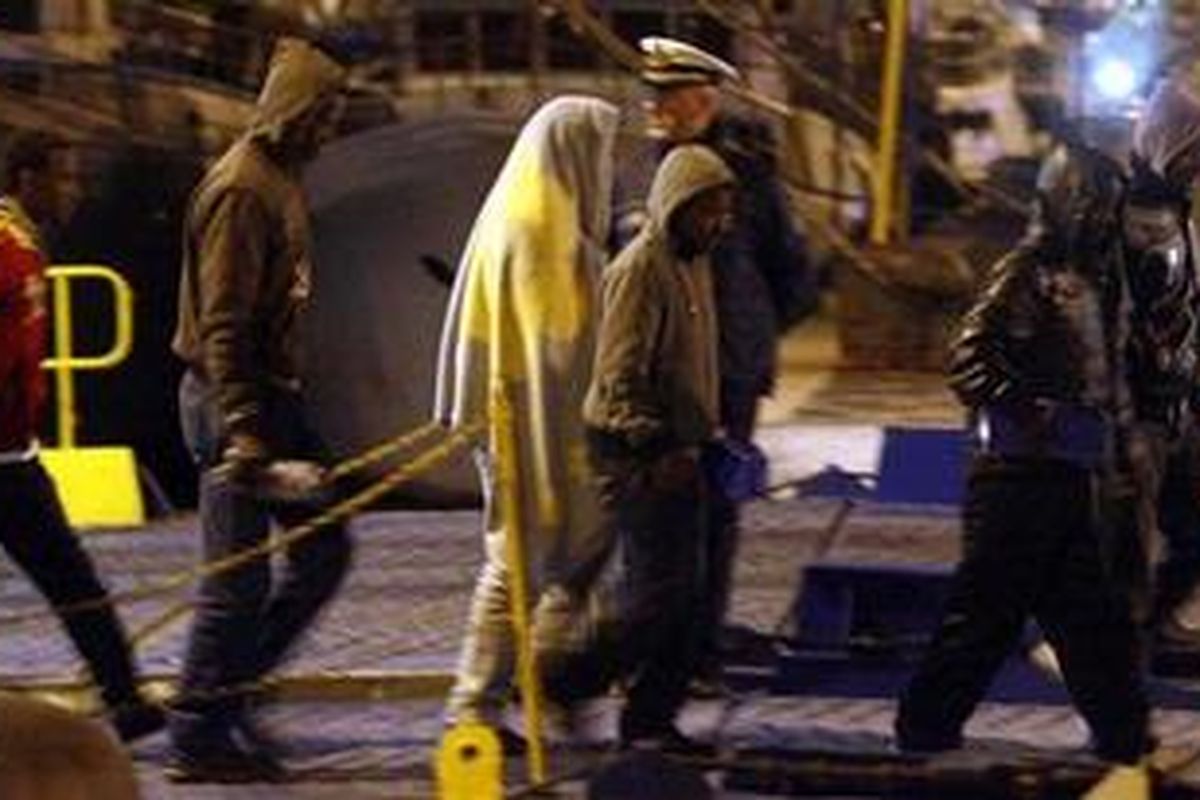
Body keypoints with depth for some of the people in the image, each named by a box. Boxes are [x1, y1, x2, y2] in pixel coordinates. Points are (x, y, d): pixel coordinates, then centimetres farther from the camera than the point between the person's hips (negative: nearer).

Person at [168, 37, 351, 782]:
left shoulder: (283, 177, 14)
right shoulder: (242, 188, -17)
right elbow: (221, 328, -21)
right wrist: (244, 441, -25)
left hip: (275, 394, 10)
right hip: (235, 396, -10)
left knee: (324, 552, 12)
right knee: (239, 578, -4)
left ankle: (228, 692, 19)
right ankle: (200, 735, 6)